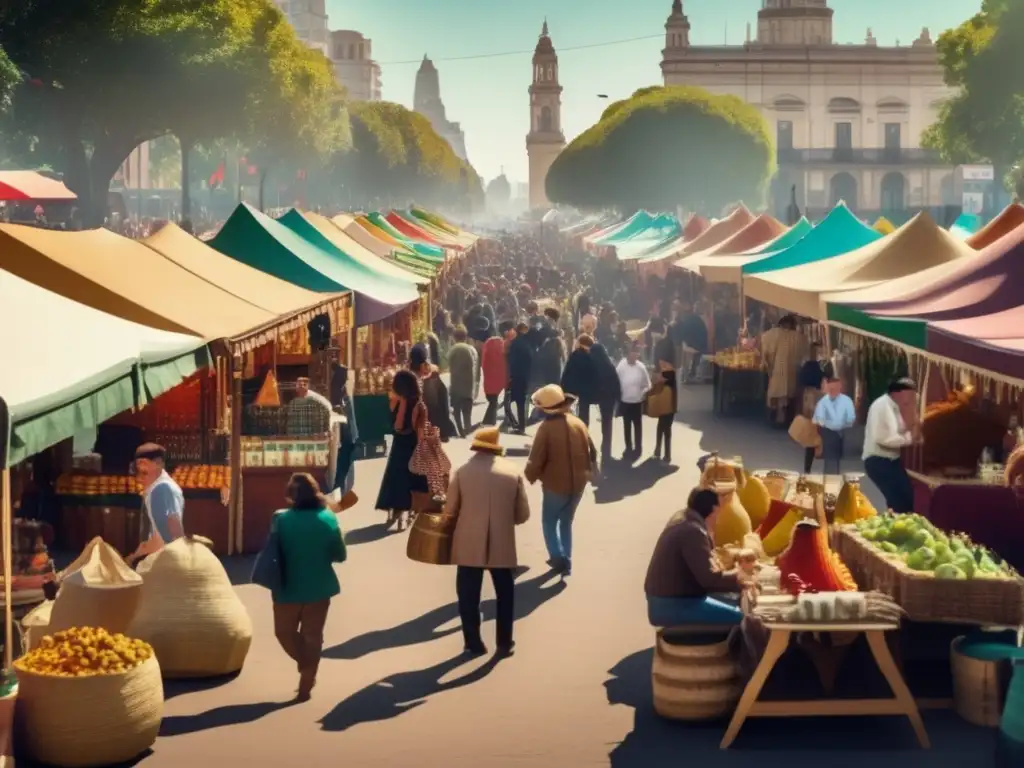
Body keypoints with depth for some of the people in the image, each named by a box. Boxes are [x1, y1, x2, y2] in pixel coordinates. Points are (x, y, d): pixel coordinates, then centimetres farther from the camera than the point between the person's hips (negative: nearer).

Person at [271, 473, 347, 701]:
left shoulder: (280, 519, -12)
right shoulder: (328, 518, -8)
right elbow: (340, 555, -1)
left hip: (289, 588, -2)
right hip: (319, 588, 2)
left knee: (284, 632, 21)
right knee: (312, 637, 13)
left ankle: (306, 667, 15)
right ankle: (305, 686, 18)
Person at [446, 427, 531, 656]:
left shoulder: (463, 471, -4)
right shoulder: (513, 472, 0)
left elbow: (450, 510, 0)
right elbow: (523, 514, 2)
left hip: (469, 545, -1)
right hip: (502, 545, 1)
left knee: (469, 596, 10)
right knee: (505, 595, 16)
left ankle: (474, 643, 12)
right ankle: (504, 643, 21)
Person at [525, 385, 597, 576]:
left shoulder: (546, 428, -16)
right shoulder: (578, 423, 1)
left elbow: (536, 460, -15)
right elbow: (592, 452, 10)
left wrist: (529, 477, 4)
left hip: (555, 484, -5)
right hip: (578, 483, 5)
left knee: (549, 522, 14)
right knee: (566, 521, 21)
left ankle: (559, 559, 2)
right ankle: (565, 561, 21)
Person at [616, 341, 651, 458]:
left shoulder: (641, 367, -9)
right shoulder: (621, 367, -12)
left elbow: (647, 384, -2)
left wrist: (644, 393, -16)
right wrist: (619, 395, -8)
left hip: (638, 401, 0)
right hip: (625, 401, 0)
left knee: (638, 425, 9)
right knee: (627, 425, 12)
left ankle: (638, 448, 20)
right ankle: (628, 447, 24)